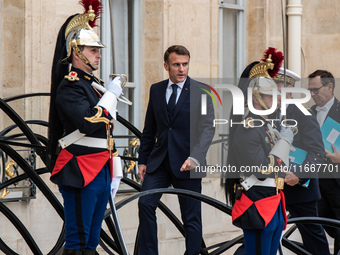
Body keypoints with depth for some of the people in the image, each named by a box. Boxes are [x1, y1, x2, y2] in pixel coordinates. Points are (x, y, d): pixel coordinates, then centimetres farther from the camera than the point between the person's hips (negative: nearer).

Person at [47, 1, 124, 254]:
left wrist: (114, 172, 21)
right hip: (81, 175, -9)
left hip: (101, 173, 9)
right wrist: (111, 95, -16)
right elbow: (89, 124, -25)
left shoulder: (94, 84, 19)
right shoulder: (69, 86, -11)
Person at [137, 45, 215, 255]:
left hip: (187, 162, -3)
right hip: (159, 159, 3)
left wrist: (195, 157, -26)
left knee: (191, 216, 3)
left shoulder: (201, 91, -3)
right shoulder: (156, 90, 10)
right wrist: (143, 160, 11)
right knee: (145, 204, -11)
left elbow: (208, 127, -12)